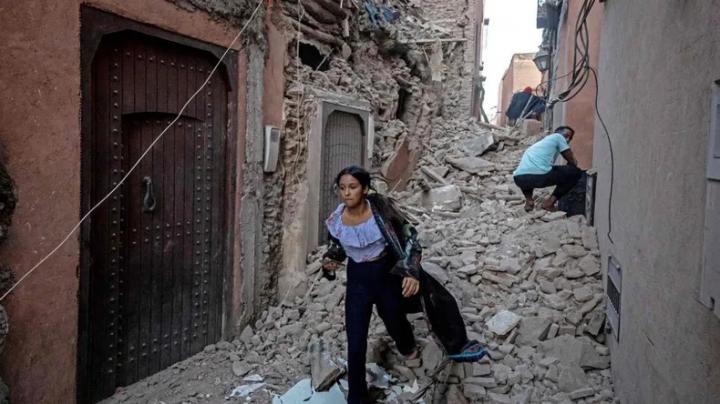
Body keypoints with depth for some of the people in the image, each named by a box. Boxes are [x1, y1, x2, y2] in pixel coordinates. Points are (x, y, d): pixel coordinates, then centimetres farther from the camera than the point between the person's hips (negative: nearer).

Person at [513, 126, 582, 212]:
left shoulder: (541, 142, 38)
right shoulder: (558, 137, 19)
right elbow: (572, 162, 21)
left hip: (519, 178, 7)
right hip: (539, 176, -7)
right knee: (576, 172, 13)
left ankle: (528, 200, 17)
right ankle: (550, 202, 6)